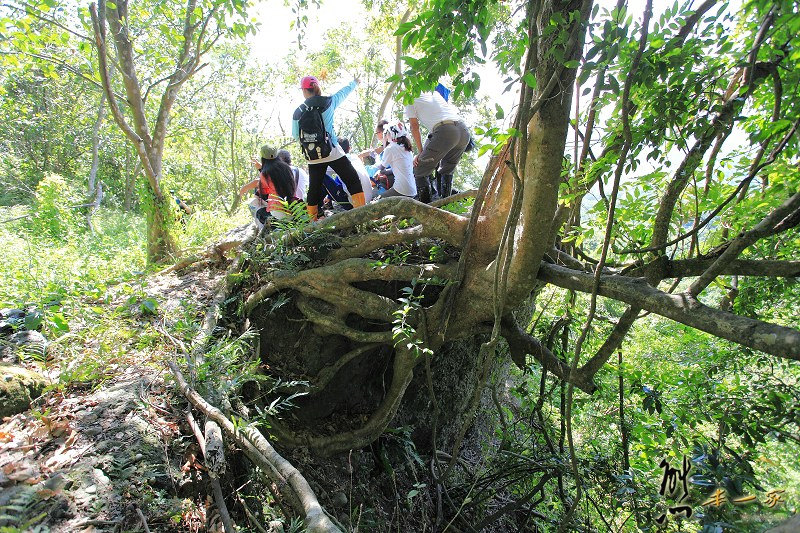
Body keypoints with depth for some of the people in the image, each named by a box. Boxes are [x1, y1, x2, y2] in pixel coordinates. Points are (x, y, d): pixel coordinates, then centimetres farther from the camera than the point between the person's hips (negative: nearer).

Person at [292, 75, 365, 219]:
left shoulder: (297, 112, 3)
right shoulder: (327, 102, -2)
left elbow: (295, 135, 11)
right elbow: (343, 92, 16)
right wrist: (354, 82, 34)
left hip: (312, 157, 3)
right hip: (332, 153, -3)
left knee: (314, 188, 12)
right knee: (353, 180, 3)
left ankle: (312, 220, 18)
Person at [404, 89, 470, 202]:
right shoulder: (435, 93, 33)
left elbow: (414, 126, 11)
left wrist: (421, 152, 15)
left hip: (445, 131, -7)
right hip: (464, 130, 7)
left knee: (420, 171, 4)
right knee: (447, 171, 25)